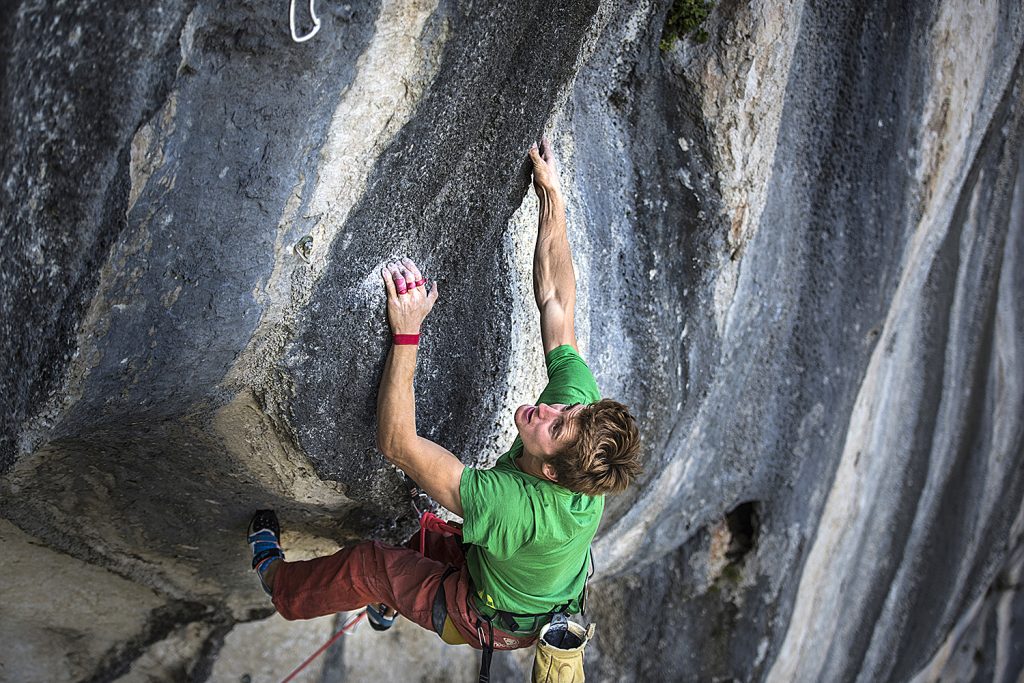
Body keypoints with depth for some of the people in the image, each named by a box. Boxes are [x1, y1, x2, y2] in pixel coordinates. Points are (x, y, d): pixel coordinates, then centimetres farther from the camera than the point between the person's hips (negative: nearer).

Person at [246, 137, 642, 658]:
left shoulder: (515, 507, -47)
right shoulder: (578, 401, -30)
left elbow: (397, 442, -42)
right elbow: (556, 297, -21)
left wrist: (406, 333, -45)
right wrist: (552, 195, -18)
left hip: (489, 623, -6)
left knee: (367, 563, 4)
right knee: (431, 534, 27)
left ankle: (277, 584, 31)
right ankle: (390, 601, 55)